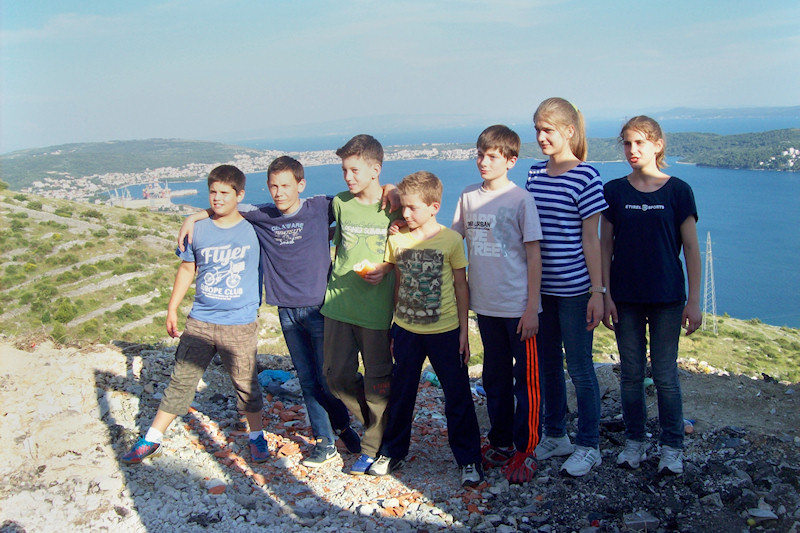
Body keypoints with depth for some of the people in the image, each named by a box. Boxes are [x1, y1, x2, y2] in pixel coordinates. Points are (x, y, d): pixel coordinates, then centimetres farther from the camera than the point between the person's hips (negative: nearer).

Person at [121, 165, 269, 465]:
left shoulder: (253, 230, -3)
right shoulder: (198, 230, 4)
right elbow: (187, 269, 13)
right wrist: (172, 309, 14)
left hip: (240, 324, -2)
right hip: (200, 321, 2)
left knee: (246, 383, 6)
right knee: (181, 380, 7)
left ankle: (257, 437, 26)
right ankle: (151, 440, 19)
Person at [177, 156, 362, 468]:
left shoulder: (320, 208, -6)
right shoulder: (261, 217, 4)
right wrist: (195, 217, 7)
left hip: (319, 309, -3)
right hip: (287, 312, 3)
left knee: (328, 380, -1)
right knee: (308, 382, 9)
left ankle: (343, 427, 27)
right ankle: (325, 443, 21)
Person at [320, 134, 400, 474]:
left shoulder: (393, 205, -6)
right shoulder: (340, 203, 6)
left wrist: (386, 268, -16)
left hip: (377, 305, -4)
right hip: (338, 302, 5)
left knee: (377, 379, 4)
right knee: (337, 375, 9)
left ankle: (374, 446, 21)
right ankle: (375, 423, 32)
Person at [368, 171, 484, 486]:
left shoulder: (451, 240, -8)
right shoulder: (396, 239, -1)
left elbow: (461, 287, -1)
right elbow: (396, 284, 7)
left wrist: (464, 330, -2)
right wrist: (390, 328, 8)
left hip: (445, 332, -2)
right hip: (406, 330, 3)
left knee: (458, 397, 6)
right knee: (400, 394, 14)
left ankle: (469, 460, 20)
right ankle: (393, 452, 32)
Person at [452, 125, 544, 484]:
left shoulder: (520, 199, -8)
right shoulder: (468, 196, 5)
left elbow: (534, 256, -8)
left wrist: (532, 307, -10)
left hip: (518, 306, -5)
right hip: (485, 305, 5)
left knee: (525, 379, 3)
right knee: (495, 379, 15)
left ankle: (525, 451, 16)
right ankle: (500, 444, 29)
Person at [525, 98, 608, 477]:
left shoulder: (585, 176, -9)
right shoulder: (534, 173, 8)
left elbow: (590, 238, -10)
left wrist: (597, 291, -12)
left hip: (574, 288, -6)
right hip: (539, 286, 6)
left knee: (579, 367, 4)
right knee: (547, 364, 15)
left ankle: (588, 446, 19)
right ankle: (555, 436, 31)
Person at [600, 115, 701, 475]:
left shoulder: (678, 191, -2)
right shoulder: (614, 192, 2)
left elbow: (691, 249, -1)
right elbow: (605, 246, 4)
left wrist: (694, 300, -5)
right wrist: (606, 295, -1)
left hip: (666, 298, -2)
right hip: (626, 299, 2)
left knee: (665, 375, 3)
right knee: (631, 374, 9)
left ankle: (672, 446, 19)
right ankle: (634, 441, 24)